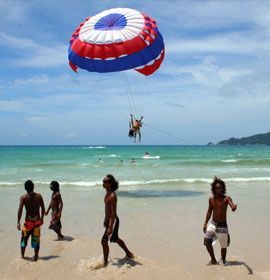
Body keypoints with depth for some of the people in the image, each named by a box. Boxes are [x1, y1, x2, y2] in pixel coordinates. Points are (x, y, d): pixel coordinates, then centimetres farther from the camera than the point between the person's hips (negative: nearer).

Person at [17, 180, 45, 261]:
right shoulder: (39, 196, -1)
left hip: (28, 221, -2)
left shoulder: (23, 197, -8)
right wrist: (42, 218, 16)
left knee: (24, 238, 15)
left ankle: (22, 256, 20)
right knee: (36, 239, 13)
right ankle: (35, 256, 19)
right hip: (37, 220, 2)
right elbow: (43, 208, 3)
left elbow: (20, 210, -15)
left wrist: (18, 222, -11)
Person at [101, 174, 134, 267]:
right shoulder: (107, 193, 5)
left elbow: (113, 212, -26)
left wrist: (110, 227, -28)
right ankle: (128, 253, 43)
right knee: (115, 239, 24)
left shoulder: (112, 196, -24)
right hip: (108, 220, 10)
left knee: (104, 241, -10)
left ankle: (105, 262, 3)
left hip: (113, 221, -10)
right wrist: (105, 220, 23)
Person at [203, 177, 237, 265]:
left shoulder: (226, 198, -11)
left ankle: (223, 260, 34)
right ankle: (213, 260, 9)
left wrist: (234, 207, -53)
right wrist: (205, 223, 12)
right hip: (212, 223, 3)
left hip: (222, 225, -3)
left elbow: (233, 207, -30)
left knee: (224, 246, 5)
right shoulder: (211, 199, 1)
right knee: (207, 241, -11)